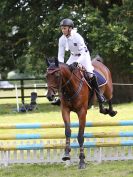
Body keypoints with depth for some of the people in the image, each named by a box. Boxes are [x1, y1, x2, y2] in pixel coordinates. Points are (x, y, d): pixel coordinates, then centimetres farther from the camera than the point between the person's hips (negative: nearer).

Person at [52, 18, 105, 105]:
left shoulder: (77, 37, -29)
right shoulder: (62, 39, -12)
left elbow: (83, 52, -29)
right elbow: (60, 54, -6)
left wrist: (77, 62, -41)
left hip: (84, 56, -6)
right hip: (73, 57, 6)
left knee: (90, 74, -23)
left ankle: (99, 94, -6)